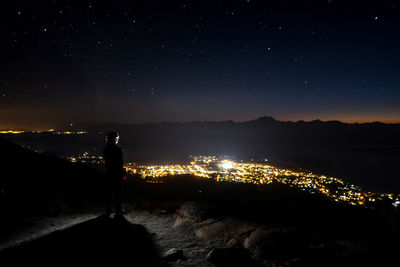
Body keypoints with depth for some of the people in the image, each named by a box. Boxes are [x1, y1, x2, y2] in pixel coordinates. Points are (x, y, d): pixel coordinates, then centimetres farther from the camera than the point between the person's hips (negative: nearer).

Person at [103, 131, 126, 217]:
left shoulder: (105, 149, 0)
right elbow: (120, 163, -15)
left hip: (108, 173, 6)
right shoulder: (117, 149, -18)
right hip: (117, 173, -5)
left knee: (109, 191, 15)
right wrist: (124, 174, -7)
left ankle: (108, 210, 25)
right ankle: (118, 210, 15)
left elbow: (106, 160, 13)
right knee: (117, 192, 7)